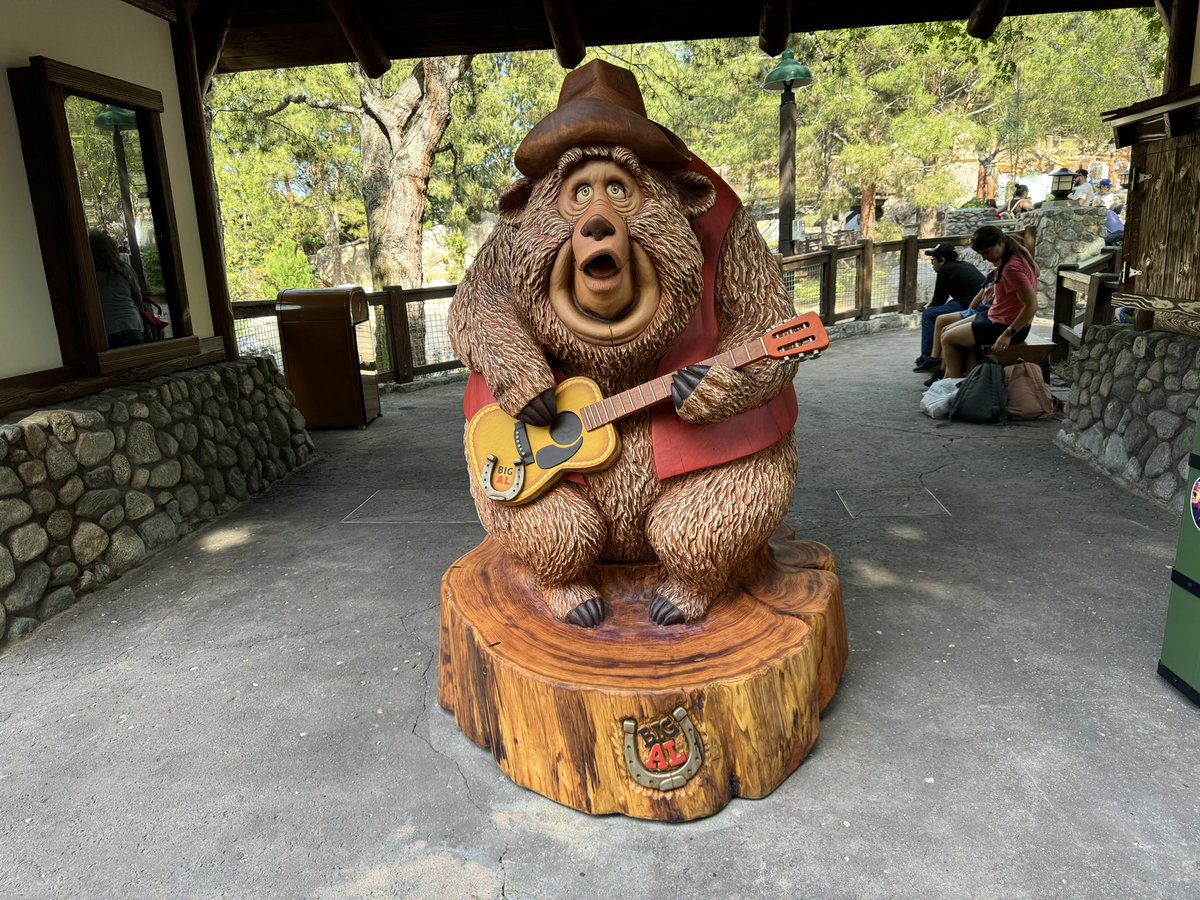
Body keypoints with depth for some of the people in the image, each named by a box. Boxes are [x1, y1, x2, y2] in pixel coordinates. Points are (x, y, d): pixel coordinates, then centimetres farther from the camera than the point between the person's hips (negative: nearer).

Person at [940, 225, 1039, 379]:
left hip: (1005, 325, -10)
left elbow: (1031, 306, -29)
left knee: (947, 338, -4)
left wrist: (1008, 334, -25)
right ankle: (949, 378, 18)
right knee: (948, 331, 15)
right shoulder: (1018, 253, 1)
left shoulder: (1012, 268, -27)